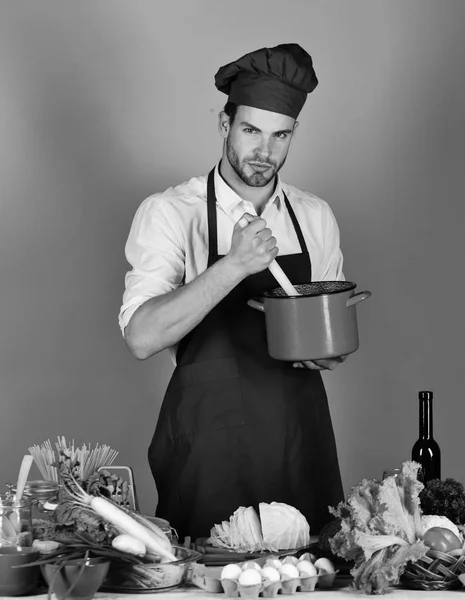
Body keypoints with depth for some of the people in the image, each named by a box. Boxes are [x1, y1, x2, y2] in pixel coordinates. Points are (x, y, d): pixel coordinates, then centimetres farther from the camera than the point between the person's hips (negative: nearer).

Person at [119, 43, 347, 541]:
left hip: (300, 437, 4)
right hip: (208, 439, -4)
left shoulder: (316, 218, 6)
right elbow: (142, 336, -19)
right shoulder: (169, 213, -8)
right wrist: (235, 264, -28)